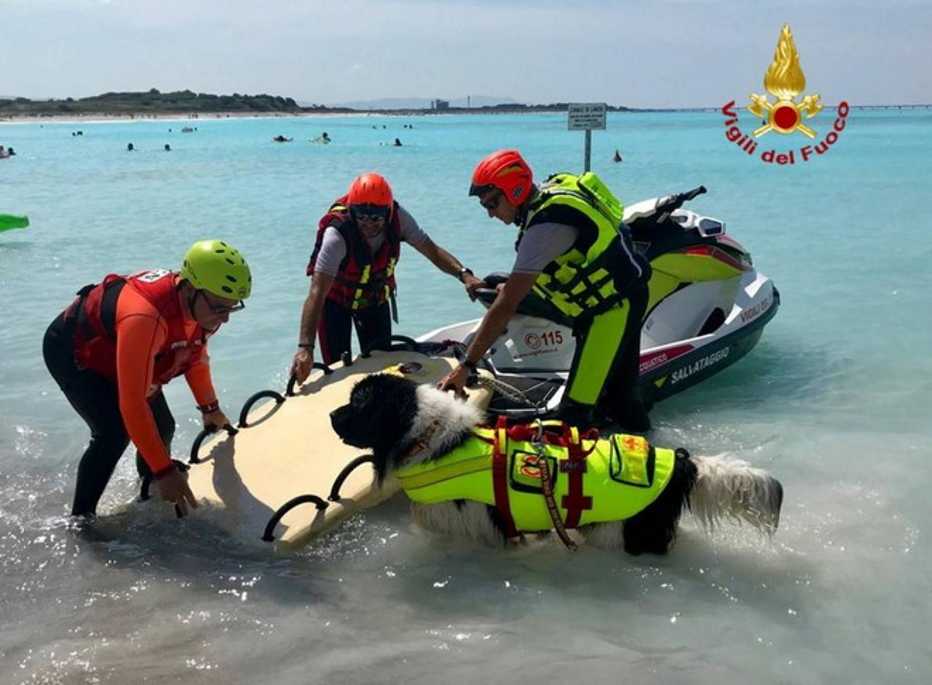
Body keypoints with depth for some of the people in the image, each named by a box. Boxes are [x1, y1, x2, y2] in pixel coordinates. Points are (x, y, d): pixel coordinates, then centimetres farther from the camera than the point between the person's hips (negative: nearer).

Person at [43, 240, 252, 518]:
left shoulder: (198, 304, -19)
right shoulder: (145, 318, -45)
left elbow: (195, 354, 4)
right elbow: (132, 404, -43)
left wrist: (209, 408, 16)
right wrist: (164, 471, -41)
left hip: (110, 348, 8)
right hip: (71, 350, -7)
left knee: (162, 427, 3)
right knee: (116, 433, -23)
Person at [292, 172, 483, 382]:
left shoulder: (398, 218, -25)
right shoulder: (337, 234, -37)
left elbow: (432, 250, -15)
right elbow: (317, 294, -43)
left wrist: (464, 275, -34)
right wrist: (305, 348, -53)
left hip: (377, 297, 4)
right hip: (336, 297, -4)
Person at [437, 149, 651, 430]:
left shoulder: (546, 225, -26)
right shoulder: (550, 191, 0)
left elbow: (506, 306, -29)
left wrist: (466, 366, -28)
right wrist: (513, 288, 14)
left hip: (614, 305, -10)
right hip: (621, 295, 10)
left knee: (575, 413, -13)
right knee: (617, 396, 21)